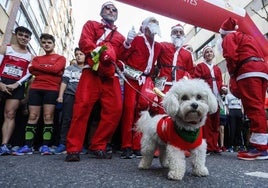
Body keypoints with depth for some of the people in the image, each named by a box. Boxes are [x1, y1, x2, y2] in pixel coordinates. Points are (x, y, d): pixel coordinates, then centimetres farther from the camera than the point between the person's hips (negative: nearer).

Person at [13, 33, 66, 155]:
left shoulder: (60, 58, 12)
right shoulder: (37, 58, 24)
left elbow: (55, 69, -7)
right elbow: (31, 70, 5)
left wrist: (37, 66, 3)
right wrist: (49, 70, -5)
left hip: (51, 89, -3)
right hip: (35, 89, 4)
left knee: (48, 117, -7)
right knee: (32, 116, 0)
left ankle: (45, 146, -4)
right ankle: (27, 146, 3)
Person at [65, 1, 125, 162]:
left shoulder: (120, 37, 29)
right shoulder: (91, 25, 21)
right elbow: (85, 42, 2)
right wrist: (100, 53, -11)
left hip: (111, 76, 4)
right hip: (92, 72, -3)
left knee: (115, 110, -9)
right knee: (82, 107, -15)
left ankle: (98, 146, 3)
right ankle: (74, 149, -6)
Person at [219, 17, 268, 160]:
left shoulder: (229, 37, 10)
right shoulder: (247, 37, 35)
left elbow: (231, 56, -10)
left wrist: (232, 75, -1)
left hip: (248, 71, -9)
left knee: (253, 108, -15)